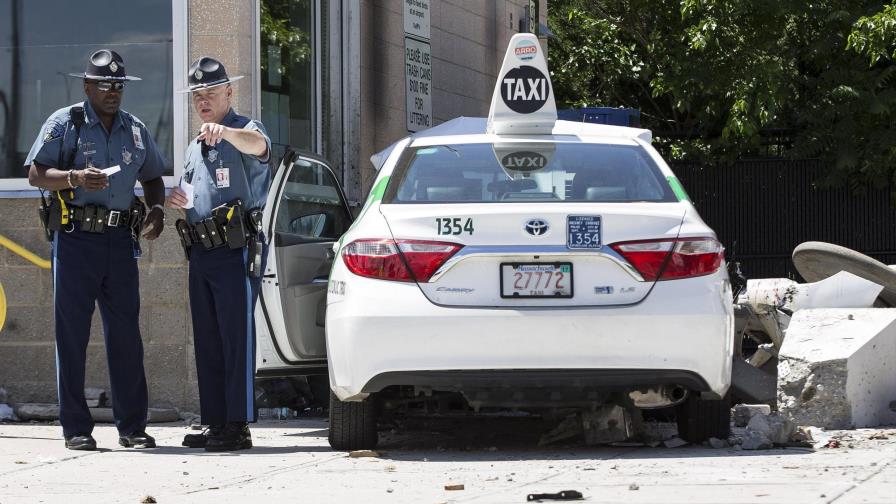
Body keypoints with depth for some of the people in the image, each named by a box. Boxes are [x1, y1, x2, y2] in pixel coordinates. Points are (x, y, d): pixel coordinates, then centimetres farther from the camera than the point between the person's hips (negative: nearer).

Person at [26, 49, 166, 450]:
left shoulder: (135, 130, 15)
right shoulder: (64, 123, 1)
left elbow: (152, 178, 25)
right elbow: (36, 175, -4)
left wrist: (157, 209, 5)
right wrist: (75, 178, -21)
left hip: (120, 241, 4)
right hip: (75, 239, -4)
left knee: (126, 334, 3)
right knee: (72, 334, -2)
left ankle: (132, 426, 8)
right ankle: (75, 428, 1)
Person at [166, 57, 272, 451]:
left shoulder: (244, 130, -4)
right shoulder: (194, 148, 21)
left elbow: (258, 145, -30)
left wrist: (225, 131, -51)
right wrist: (178, 200, 8)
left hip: (236, 252, -8)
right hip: (200, 253, 8)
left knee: (237, 337, -10)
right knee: (207, 341, 9)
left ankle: (238, 425, -11)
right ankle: (214, 422, 13)